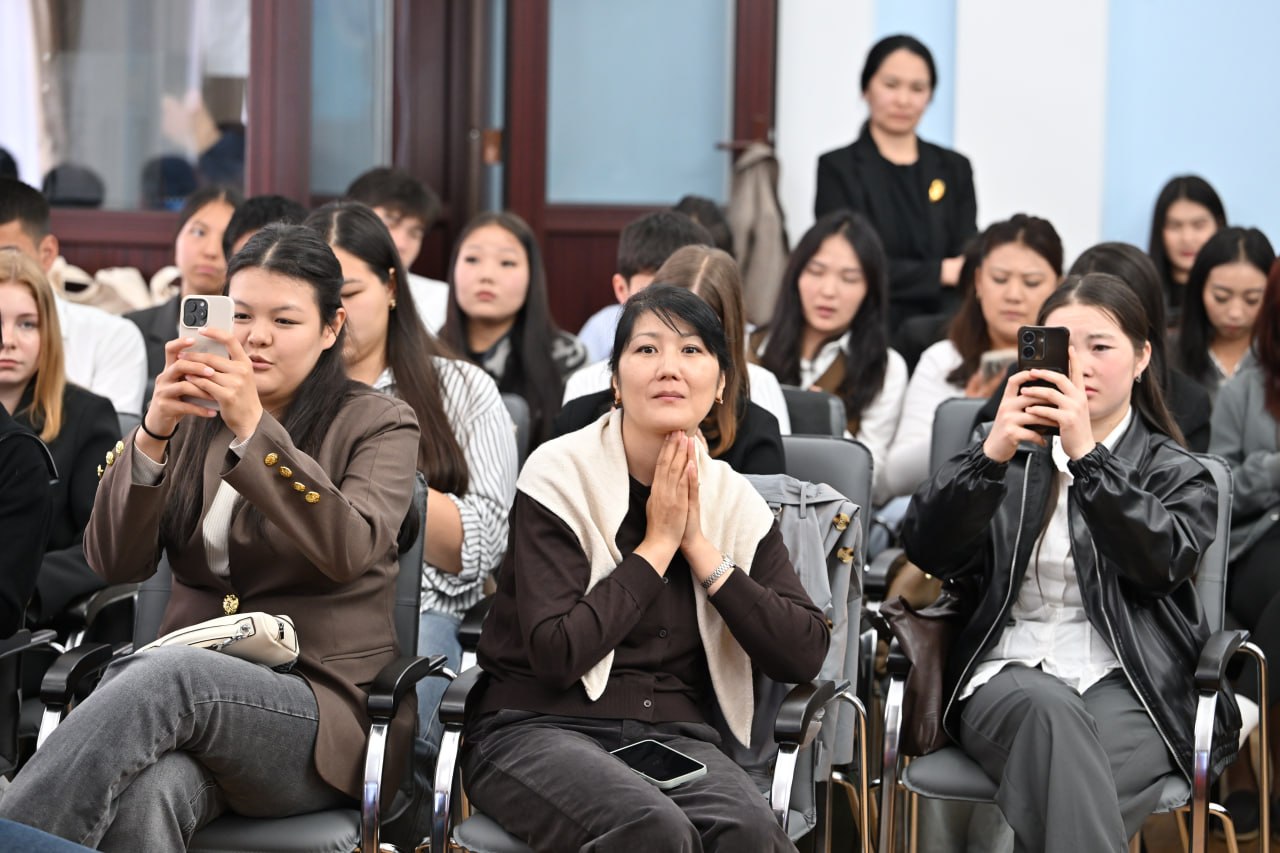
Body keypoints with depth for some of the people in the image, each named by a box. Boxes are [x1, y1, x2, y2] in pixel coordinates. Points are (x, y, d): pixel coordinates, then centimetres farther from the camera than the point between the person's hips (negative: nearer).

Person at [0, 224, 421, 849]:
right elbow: (115, 563, 2)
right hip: (190, 697, 3)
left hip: (324, 713, -2)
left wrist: (253, 427, -24)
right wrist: (154, 432, -14)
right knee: (144, 794, -38)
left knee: (163, 676, -37)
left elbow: (349, 551, -16)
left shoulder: (379, 423, 6)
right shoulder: (194, 419, 16)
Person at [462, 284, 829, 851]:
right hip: (540, 730, -3)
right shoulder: (559, 477, -5)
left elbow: (803, 655, -2)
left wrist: (699, 546, -7)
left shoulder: (735, 501, 7)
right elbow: (555, 654, -16)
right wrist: (656, 545, -11)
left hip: (675, 737, 3)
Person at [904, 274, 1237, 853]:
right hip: (1009, 674, 1)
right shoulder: (1008, 456, 22)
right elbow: (925, 550, 4)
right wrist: (993, 454, -12)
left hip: (1128, 682, -1)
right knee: (1050, 711, -38)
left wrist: (1086, 456, -17)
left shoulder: (1178, 473, 17)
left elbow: (1164, 559, -7)